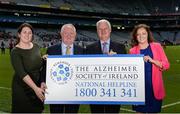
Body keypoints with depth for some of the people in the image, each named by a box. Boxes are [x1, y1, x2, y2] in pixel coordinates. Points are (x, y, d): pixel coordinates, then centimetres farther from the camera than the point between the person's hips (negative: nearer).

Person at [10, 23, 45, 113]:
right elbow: (22, 74, -24)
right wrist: (35, 88, -32)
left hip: (38, 86, 5)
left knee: (37, 109, 12)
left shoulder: (35, 46, 2)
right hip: (22, 89, -5)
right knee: (23, 110, 5)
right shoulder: (15, 52, -15)